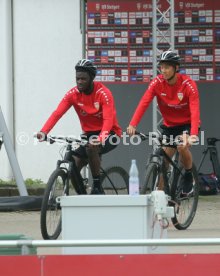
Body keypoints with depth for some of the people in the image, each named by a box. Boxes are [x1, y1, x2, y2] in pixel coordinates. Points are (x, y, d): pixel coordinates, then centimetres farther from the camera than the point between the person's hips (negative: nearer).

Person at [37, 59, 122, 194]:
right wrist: (43, 132, -34)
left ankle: (97, 187, -20)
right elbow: (57, 113, -18)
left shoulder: (103, 93, -20)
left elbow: (108, 119, -31)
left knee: (91, 148, -34)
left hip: (108, 133, -5)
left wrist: (101, 138, -49)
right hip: (89, 133, 5)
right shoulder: (73, 94, -9)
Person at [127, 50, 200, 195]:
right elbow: (144, 103, -24)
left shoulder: (188, 84, -22)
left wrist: (193, 134, -45)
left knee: (182, 146, -30)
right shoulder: (157, 82, -14)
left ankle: (189, 176, -5)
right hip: (169, 126, 4)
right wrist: (132, 125, -37)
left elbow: (195, 111, -30)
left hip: (187, 124, -4)